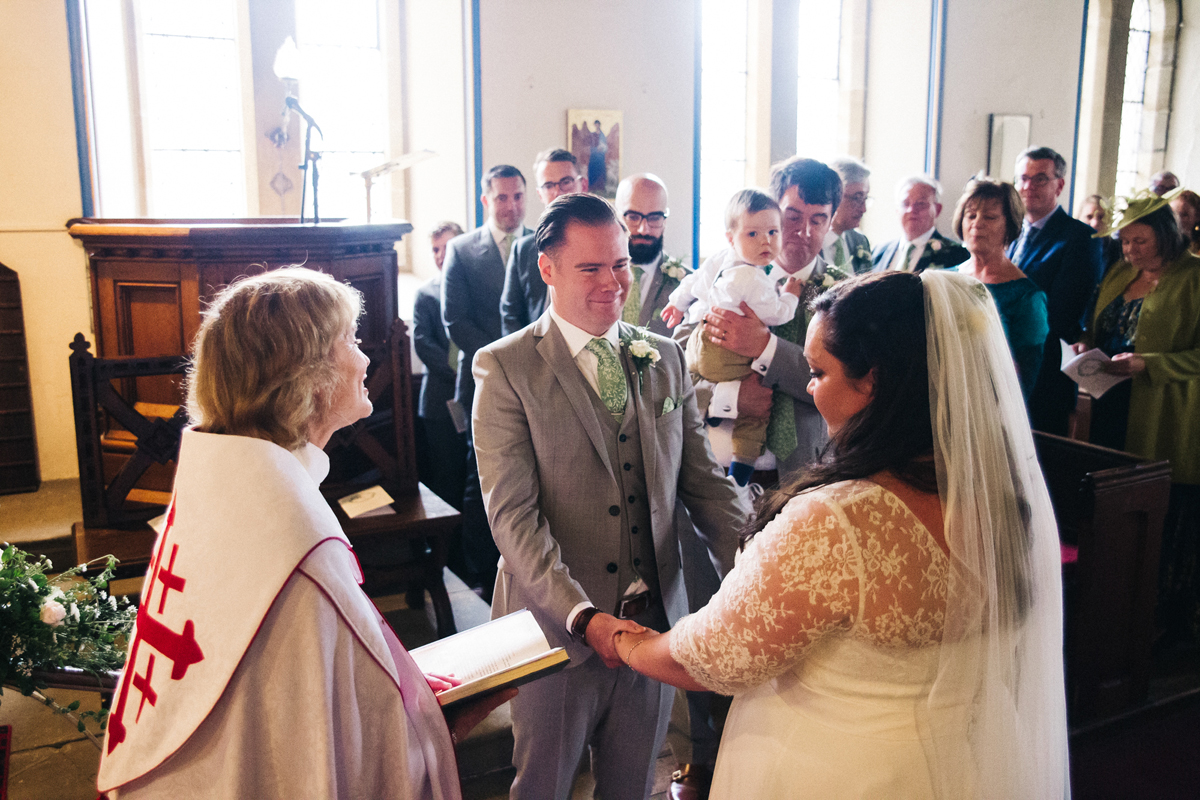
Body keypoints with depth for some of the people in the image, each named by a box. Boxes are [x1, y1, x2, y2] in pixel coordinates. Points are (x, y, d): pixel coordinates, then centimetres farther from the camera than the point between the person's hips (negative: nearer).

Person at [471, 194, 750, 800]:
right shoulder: (505, 368, -9)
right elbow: (512, 513, -16)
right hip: (558, 626, -3)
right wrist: (584, 616, -26)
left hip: (654, 623, 4)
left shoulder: (665, 358, 5)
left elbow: (704, 480, 4)